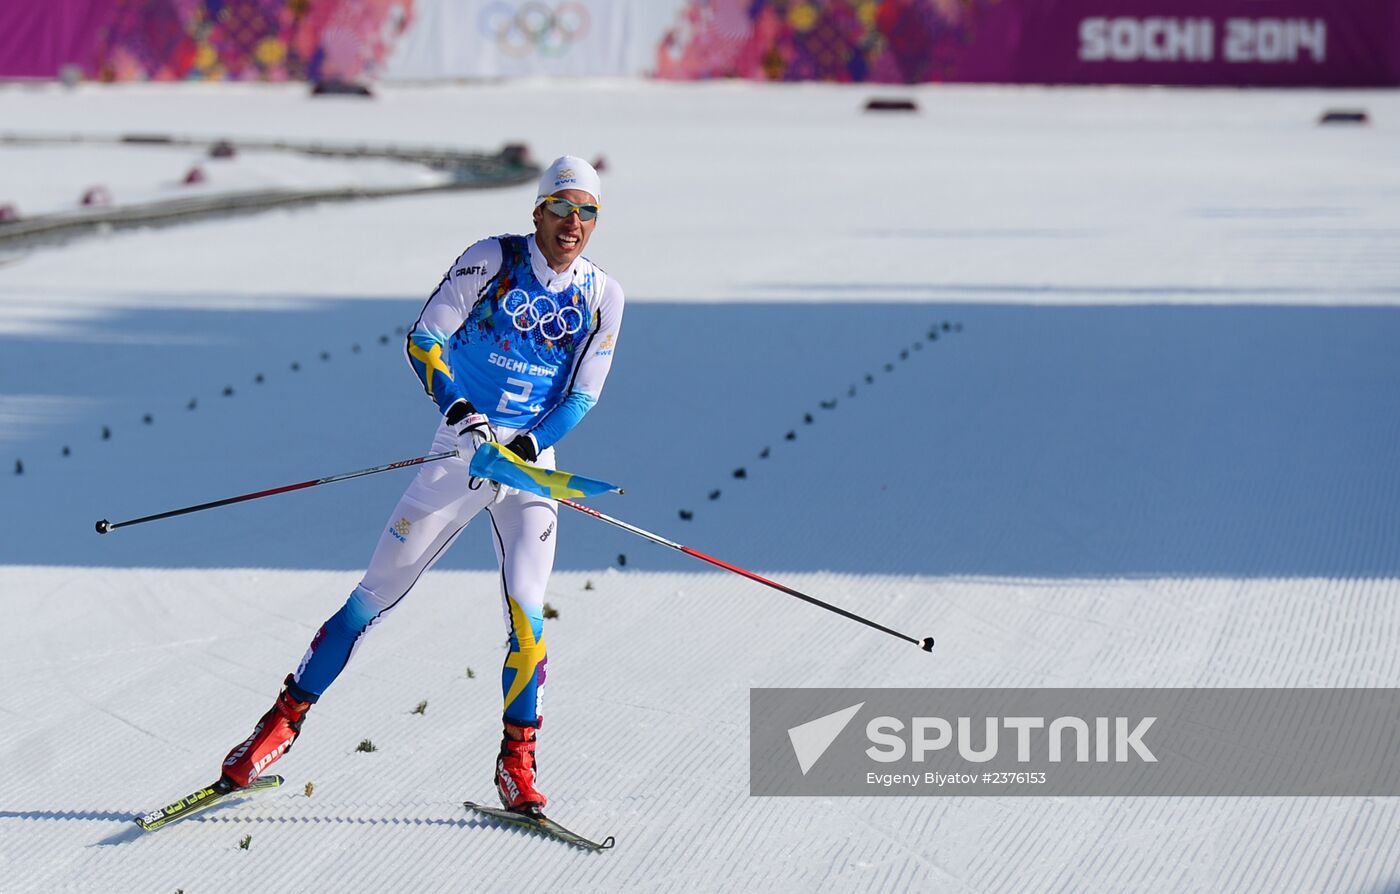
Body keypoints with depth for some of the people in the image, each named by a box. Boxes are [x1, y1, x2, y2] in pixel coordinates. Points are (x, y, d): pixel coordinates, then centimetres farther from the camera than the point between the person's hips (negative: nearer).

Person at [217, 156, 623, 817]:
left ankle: (516, 763, 1)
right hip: (464, 450, -1)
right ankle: (286, 719, 10)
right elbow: (423, 340, -5)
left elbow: (583, 395, 3)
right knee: (376, 593, -2)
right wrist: (456, 409, -22)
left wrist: (523, 451, -13)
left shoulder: (602, 296, 2)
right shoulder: (493, 259, -4)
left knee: (525, 614, -14)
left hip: (533, 463, 1)